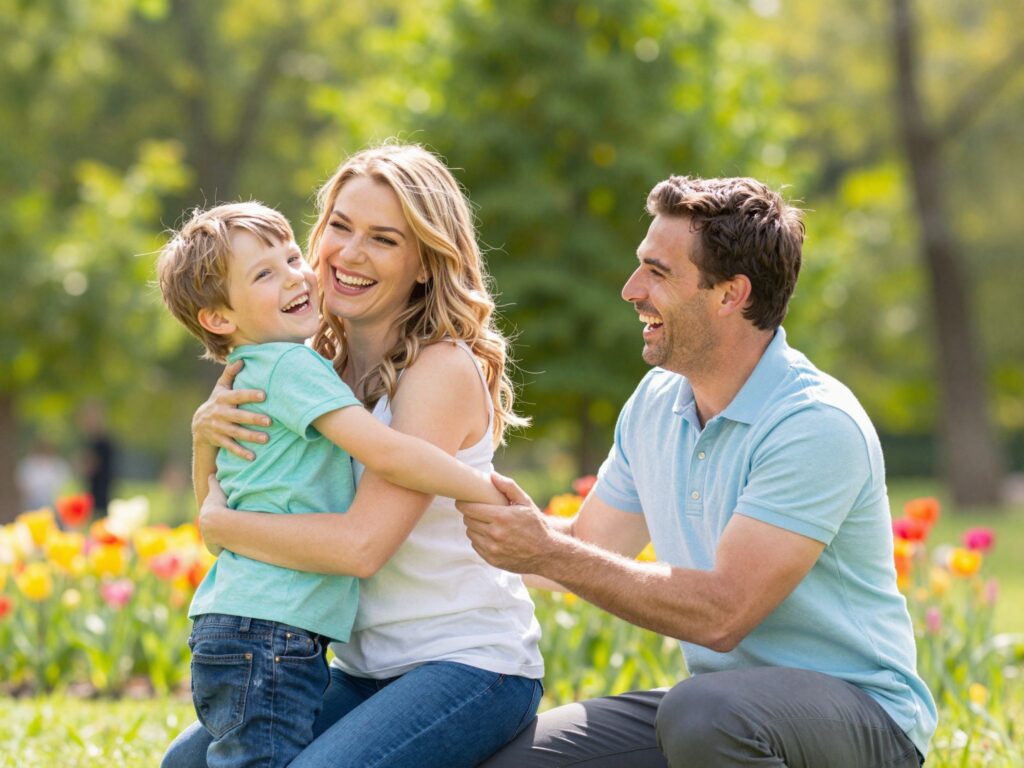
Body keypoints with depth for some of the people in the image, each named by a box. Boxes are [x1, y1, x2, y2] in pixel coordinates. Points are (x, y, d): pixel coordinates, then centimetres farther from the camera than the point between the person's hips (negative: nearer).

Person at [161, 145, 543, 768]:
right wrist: (205, 433, -11)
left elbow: (362, 544, -26)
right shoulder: (318, 366, 6)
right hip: (366, 670, 8)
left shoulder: (443, 369, -16)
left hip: (472, 668, -8)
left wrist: (218, 522, -14)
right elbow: (219, 508, 9)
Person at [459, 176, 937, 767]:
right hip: (721, 695, 7)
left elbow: (722, 613, -25)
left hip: (862, 714, -6)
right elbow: (589, 547, 16)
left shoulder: (817, 425, -20)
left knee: (703, 712, -37)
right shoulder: (656, 402, 6)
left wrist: (546, 554, -24)